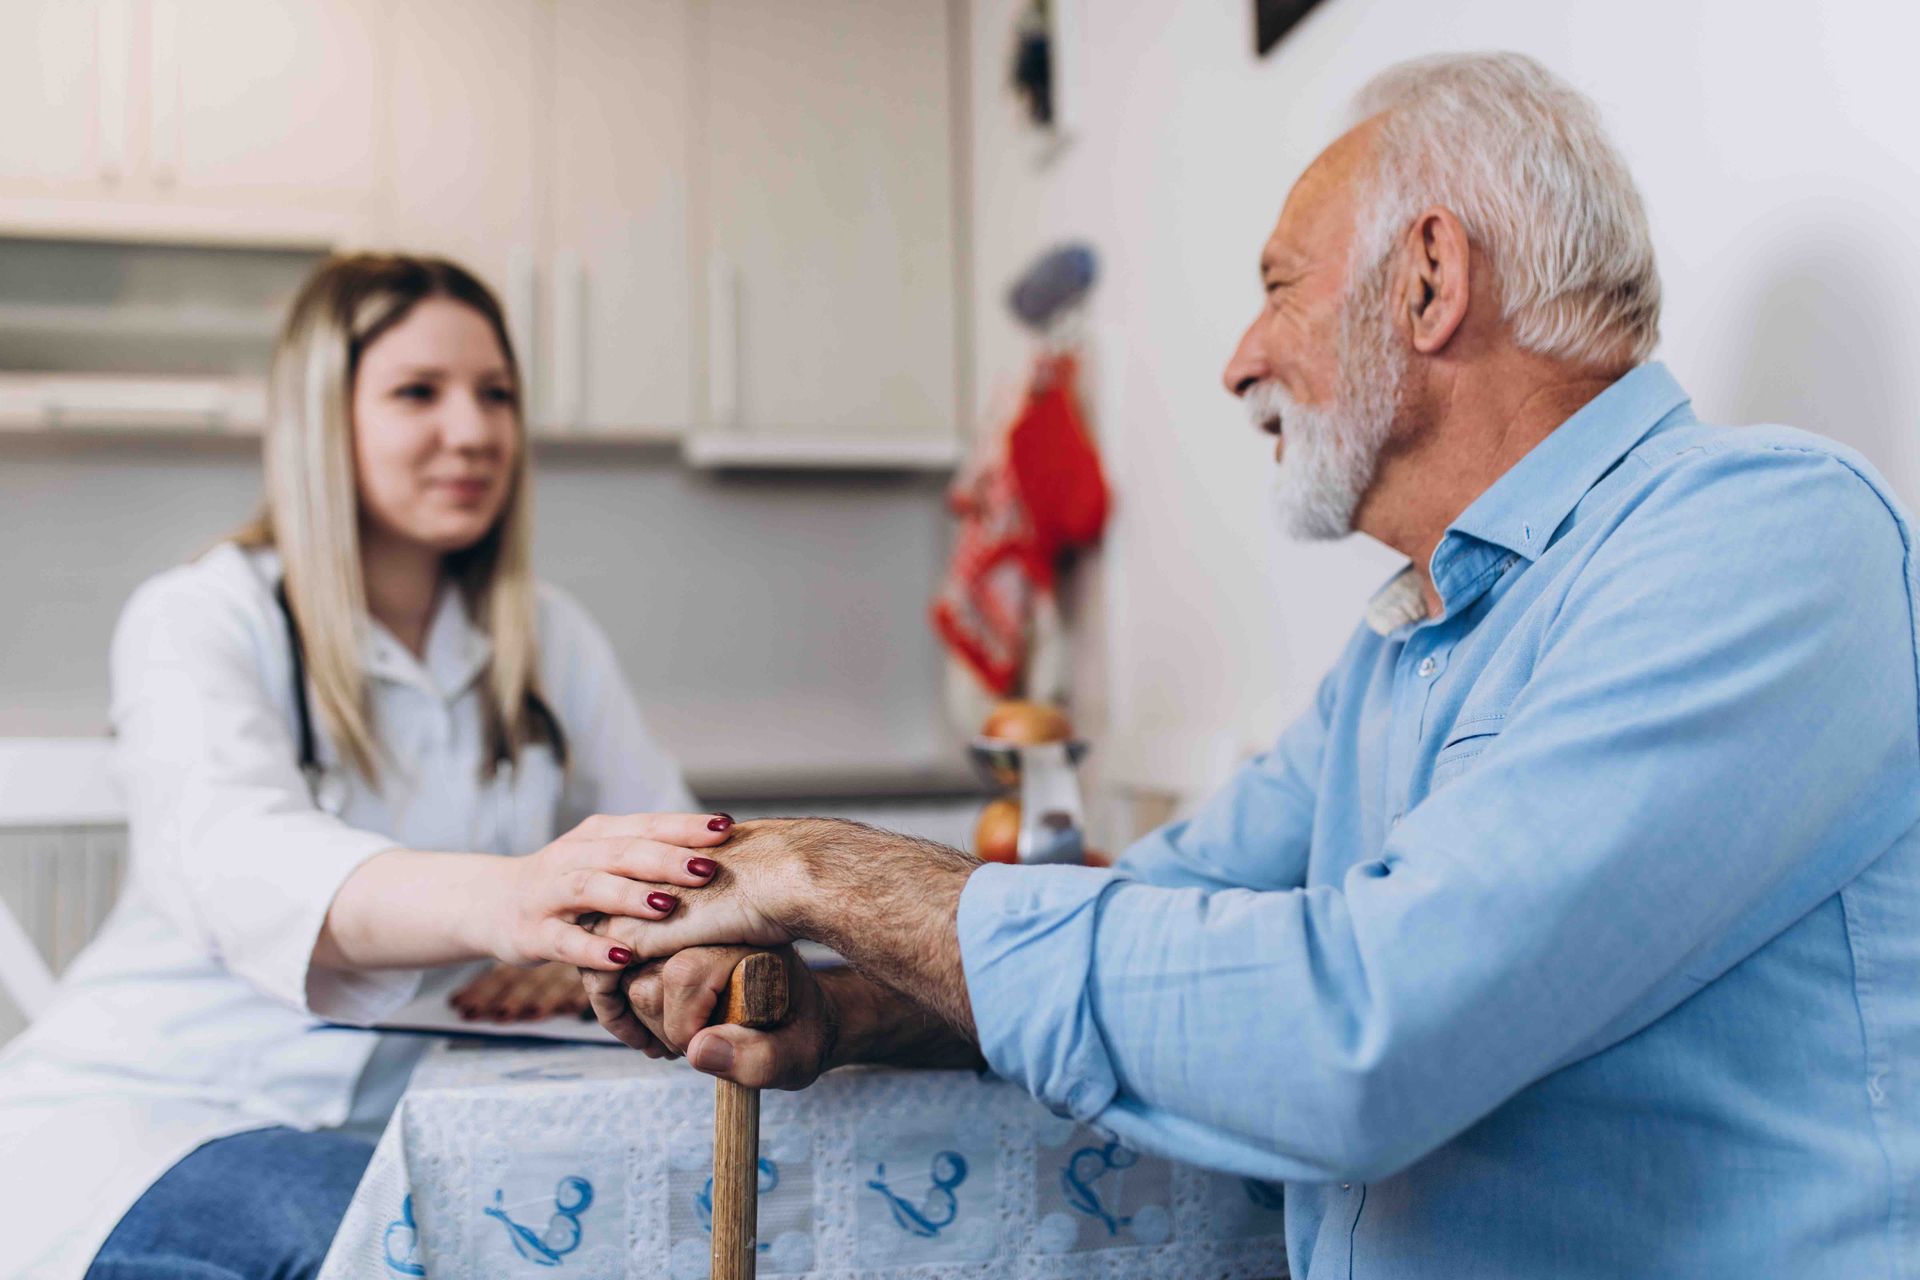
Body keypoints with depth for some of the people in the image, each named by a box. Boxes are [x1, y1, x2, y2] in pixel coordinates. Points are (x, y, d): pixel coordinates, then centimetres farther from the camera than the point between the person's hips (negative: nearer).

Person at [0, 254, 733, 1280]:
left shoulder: (552, 642, 6)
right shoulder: (197, 620, -10)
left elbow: (677, 865, 2)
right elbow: (233, 856, -30)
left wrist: (578, 957, -21)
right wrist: (500, 899, -49)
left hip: (395, 1118, 5)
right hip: (138, 1112, -4)